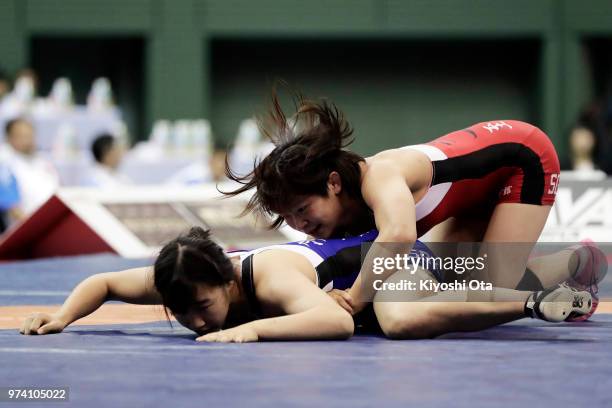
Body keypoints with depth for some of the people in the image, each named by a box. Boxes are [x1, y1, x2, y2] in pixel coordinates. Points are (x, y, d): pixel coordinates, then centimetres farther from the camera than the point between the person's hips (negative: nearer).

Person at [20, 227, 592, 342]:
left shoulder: (271, 278, -44)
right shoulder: (179, 278, -25)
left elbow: (338, 321, -60)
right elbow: (101, 283, -11)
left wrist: (254, 329, -65)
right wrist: (61, 316, -29)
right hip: (343, 249, 8)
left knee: (404, 322, -42)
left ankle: (536, 302, -23)